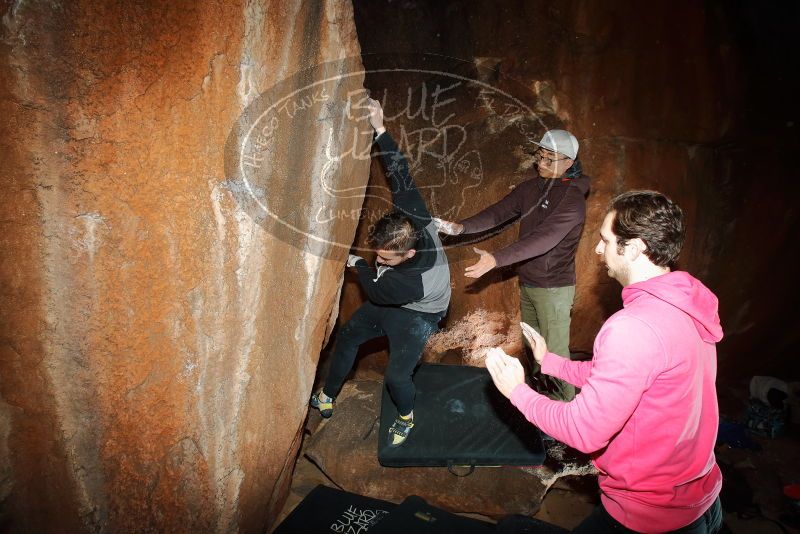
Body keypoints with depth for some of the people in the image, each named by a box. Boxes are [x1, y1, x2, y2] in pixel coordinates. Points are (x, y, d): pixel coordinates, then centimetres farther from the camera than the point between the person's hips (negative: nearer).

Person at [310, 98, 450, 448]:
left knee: (397, 375, -11)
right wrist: (380, 129, -20)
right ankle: (327, 397, 34)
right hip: (387, 303, 7)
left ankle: (406, 418, 26)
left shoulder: (416, 281, -42)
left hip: (417, 315, -7)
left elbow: (375, 290, -23)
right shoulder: (411, 215, -30)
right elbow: (399, 172, -20)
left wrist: (357, 264, -7)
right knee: (347, 336, 13)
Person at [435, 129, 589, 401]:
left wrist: (496, 259, -38)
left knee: (555, 353, 0)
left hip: (553, 287, -7)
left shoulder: (573, 198, -18)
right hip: (527, 282, 7)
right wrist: (462, 227, -17)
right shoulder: (530, 188, 5)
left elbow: (544, 238, -30)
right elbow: (498, 212, 0)